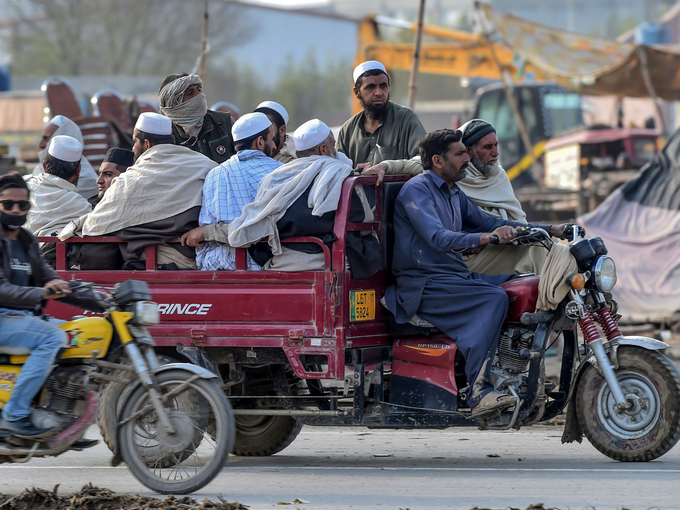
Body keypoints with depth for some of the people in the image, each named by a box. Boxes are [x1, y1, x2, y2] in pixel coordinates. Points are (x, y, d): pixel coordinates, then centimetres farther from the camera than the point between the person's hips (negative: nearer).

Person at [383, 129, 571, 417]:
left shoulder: (454, 194, 21)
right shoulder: (416, 190, -10)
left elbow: (488, 223, 24)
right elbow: (438, 238, -25)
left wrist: (551, 230, 16)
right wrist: (486, 238, -41)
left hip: (456, 276, 9)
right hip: (424, 284, -9)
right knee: (494, 298, -29)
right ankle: (479, 393, -35)